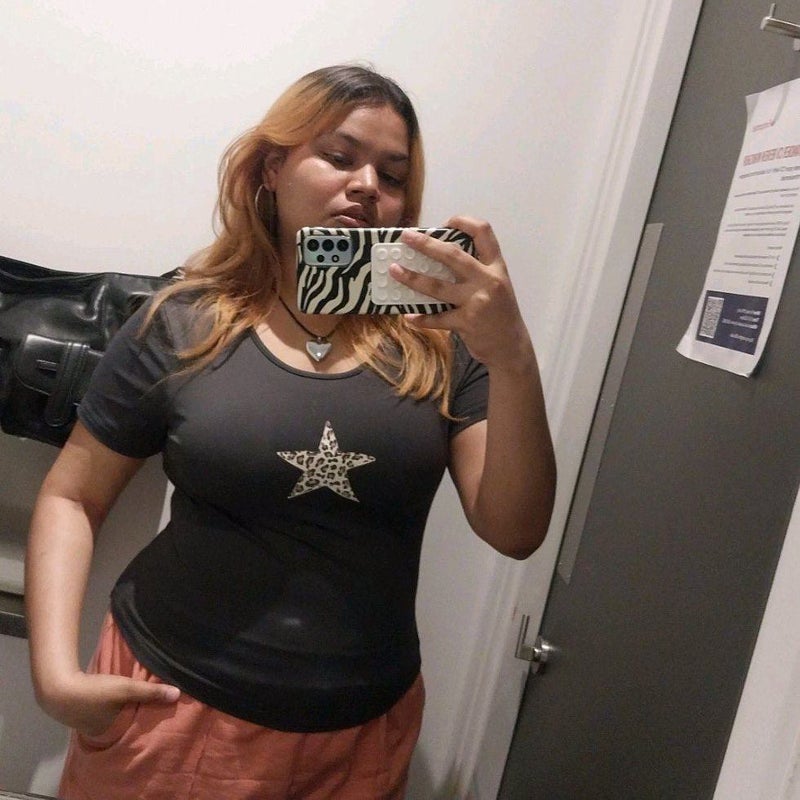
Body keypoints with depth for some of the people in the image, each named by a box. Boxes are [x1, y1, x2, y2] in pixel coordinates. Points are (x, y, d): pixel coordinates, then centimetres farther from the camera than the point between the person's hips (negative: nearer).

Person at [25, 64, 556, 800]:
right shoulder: (182, 326, -7)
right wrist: (56, 670, -11)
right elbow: (71, 497, 1)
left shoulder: (442, 338, -6)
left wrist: (513, 360, -24)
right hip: (175, 707, -1)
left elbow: (515, 532, -11)